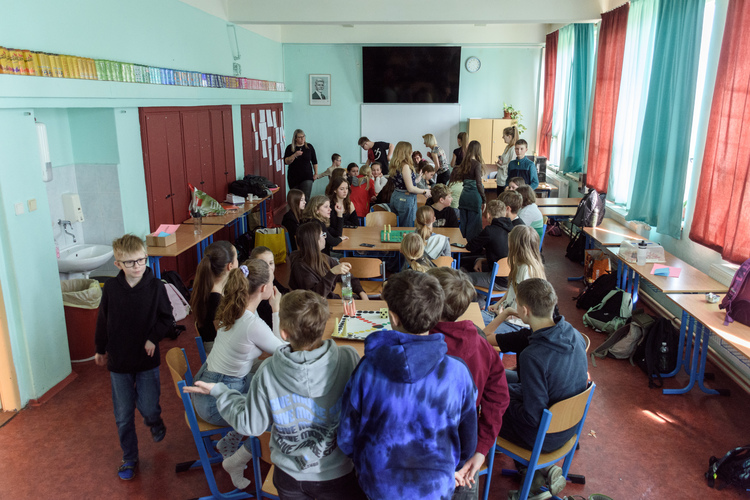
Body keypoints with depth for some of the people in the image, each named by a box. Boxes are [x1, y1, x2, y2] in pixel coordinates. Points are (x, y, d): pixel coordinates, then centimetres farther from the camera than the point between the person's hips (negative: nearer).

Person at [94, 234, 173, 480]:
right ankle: (129, 458, 30)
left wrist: (154, 338, -15)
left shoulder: (155, 286, -12)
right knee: (123, 416, 10)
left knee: (148, 407, -1)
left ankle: (155, 422, 37)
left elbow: (166, 317, -1)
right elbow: (103, 321, 5)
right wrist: (100, 349, 14)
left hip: (147, 360, -1)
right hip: (118, 360, 2)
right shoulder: (111, 288, -8)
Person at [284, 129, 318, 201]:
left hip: (307, 177, -1)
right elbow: (286, 162, -8)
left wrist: (316, 173, 10)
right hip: (294, 177, 1)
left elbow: (314, 162, 12)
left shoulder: (309, 147, 5)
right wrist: (295, 155, -21)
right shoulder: (290, 148, 2)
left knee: (305, 197, -12)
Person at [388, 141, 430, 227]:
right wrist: (424, 191, -4)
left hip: (395, 197, 9)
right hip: (406, 199, -9)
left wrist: (418, 178, 25)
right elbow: (410, 188, -19)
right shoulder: (405, 166, -18)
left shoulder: (394, 165, 7)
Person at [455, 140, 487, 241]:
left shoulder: (464, 163, 7)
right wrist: (484, 200, -10)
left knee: (463, 222, 13)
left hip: (464, 195, 7)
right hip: (474, 196, -7)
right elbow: (478, 183, -15)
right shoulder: (477, 164, -12)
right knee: (473, 225, 0)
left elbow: (456, 177, 16)